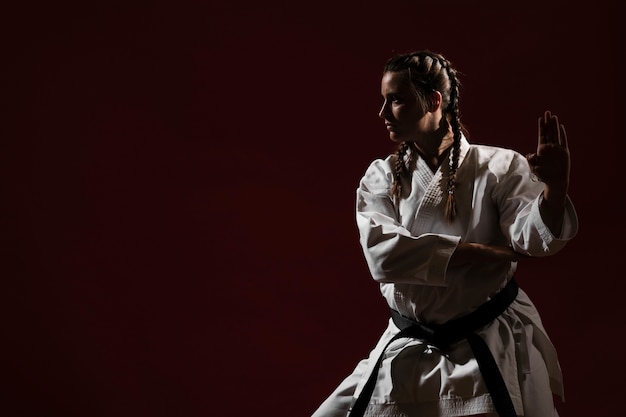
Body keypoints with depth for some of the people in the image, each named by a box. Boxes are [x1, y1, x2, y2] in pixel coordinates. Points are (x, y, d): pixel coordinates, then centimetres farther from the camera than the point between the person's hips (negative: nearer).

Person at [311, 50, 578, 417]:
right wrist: (487, 253, -22)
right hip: (411, 354, 3)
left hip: (496, 349, -2)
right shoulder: (381, 178, -1)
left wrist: (555, 187, -43)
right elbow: (381, 251, -18)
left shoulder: (499, 166, -7)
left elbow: (536, 237, -21)